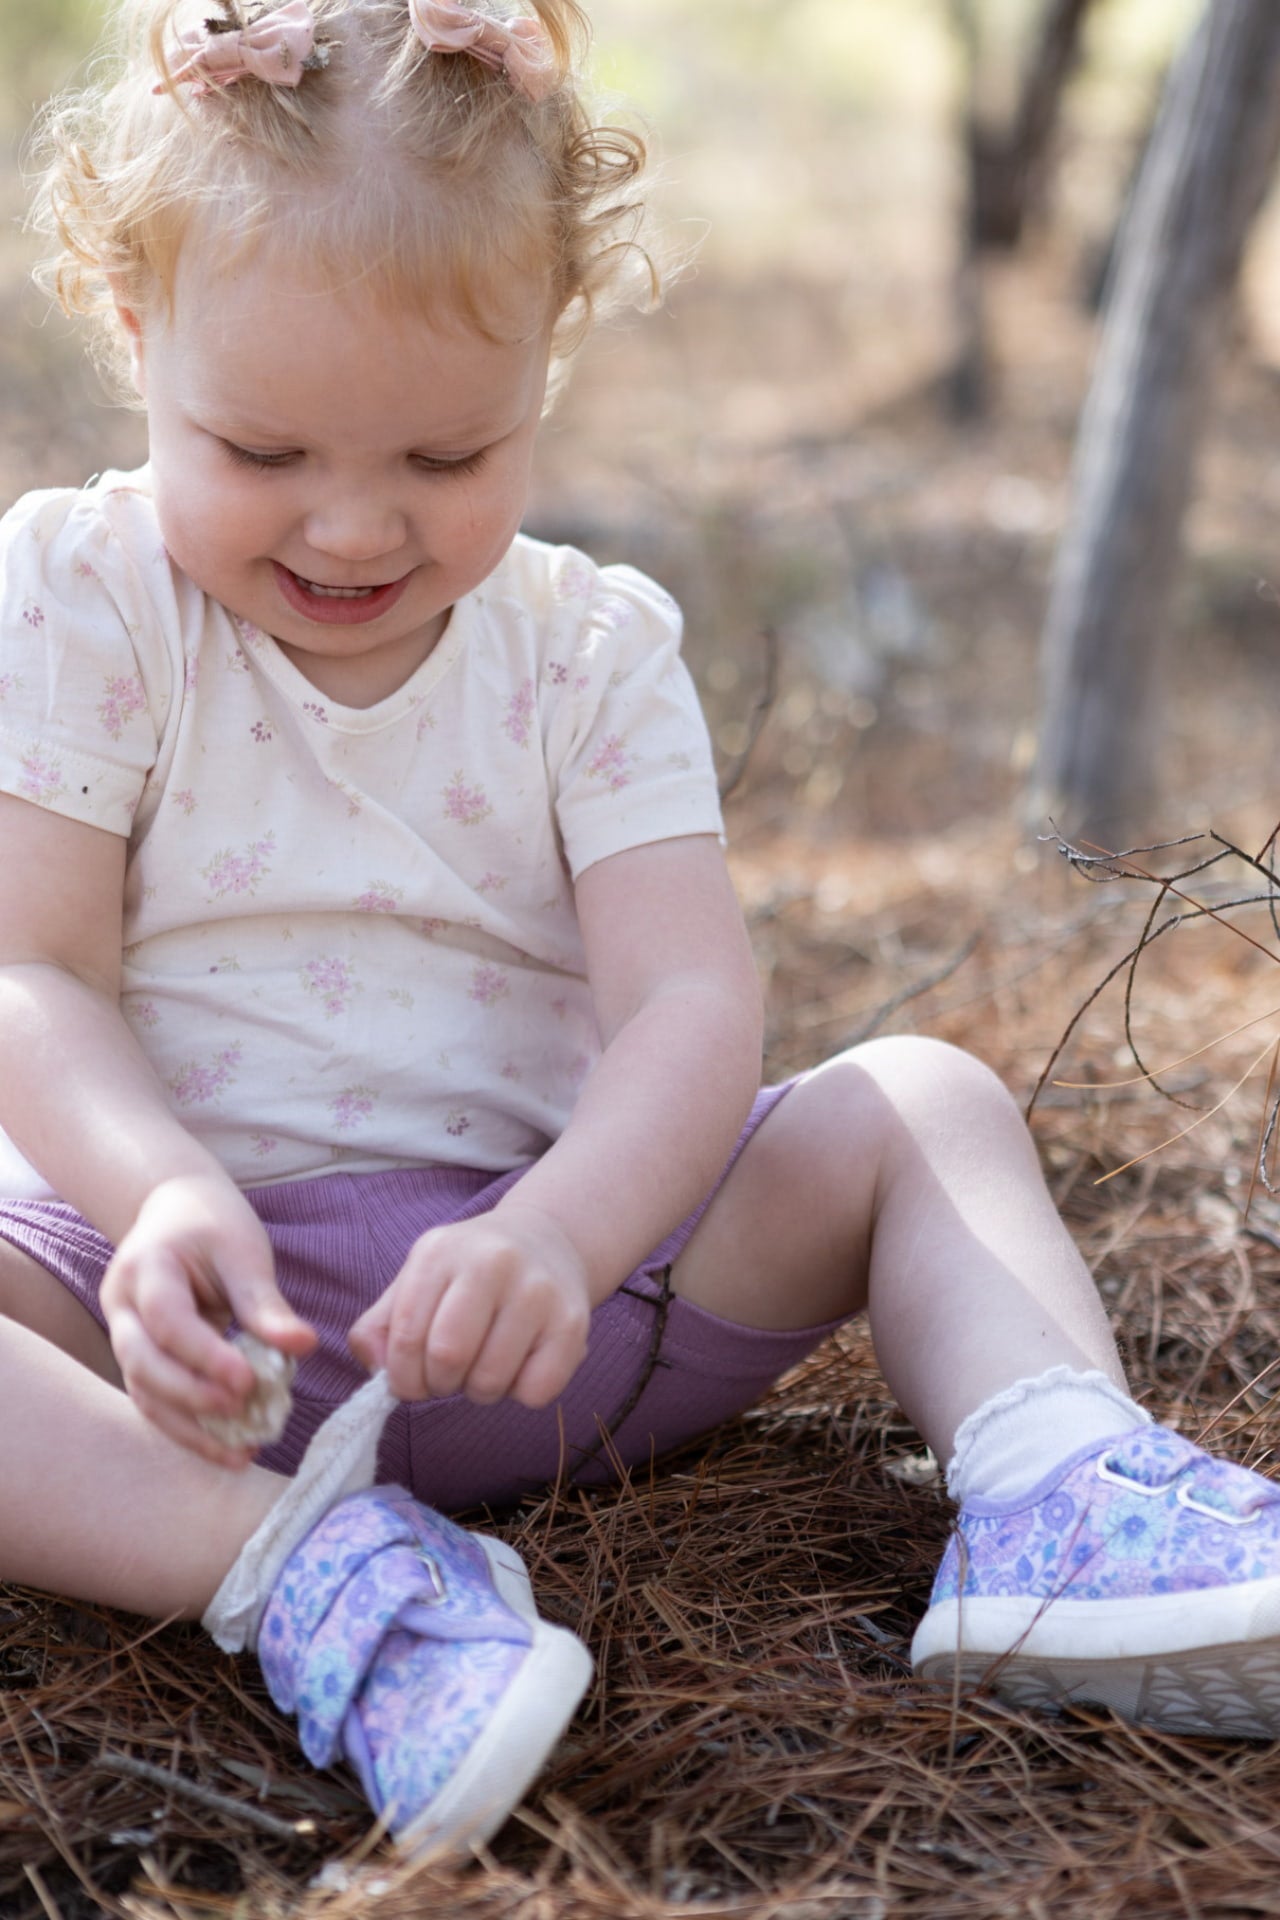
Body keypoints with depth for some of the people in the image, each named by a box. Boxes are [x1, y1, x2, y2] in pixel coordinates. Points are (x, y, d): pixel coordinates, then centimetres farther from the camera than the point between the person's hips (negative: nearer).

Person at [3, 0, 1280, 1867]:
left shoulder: (590, 651, 3)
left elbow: (691, 1005, -9)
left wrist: (558, 1237, -32)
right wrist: (166, 1201, -31)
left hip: (538, 1271, 3)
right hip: (189, 1280, -2)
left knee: (924, 1100, -7)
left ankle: (1058, 1501, -27)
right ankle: (294, 1564, -40)